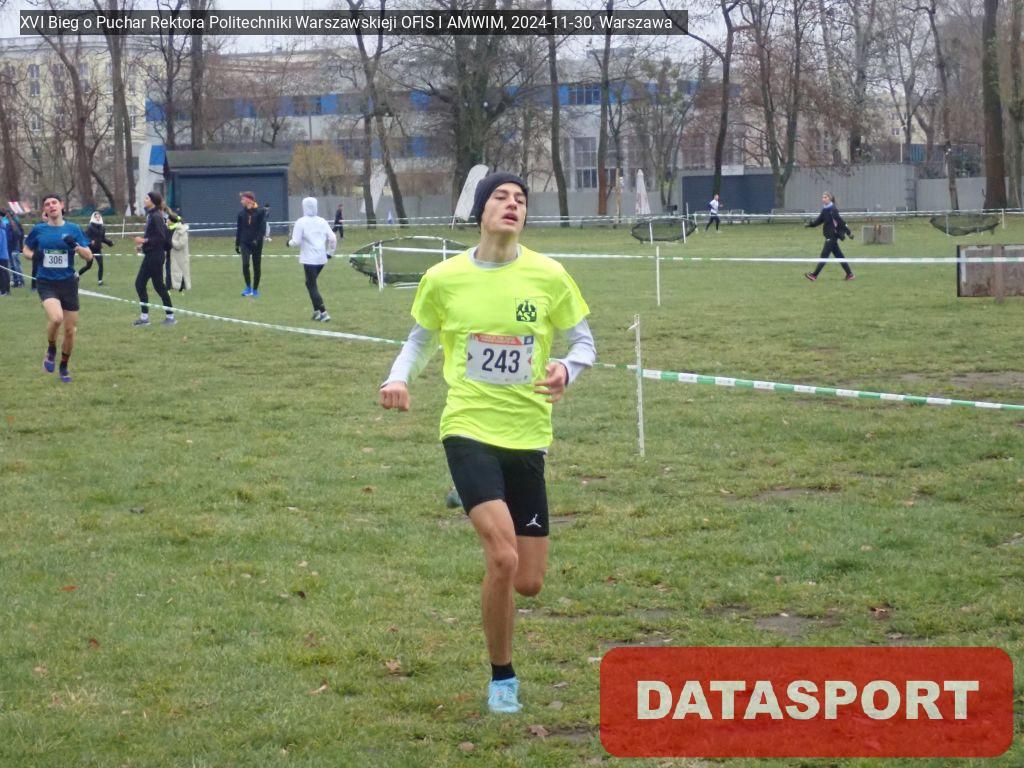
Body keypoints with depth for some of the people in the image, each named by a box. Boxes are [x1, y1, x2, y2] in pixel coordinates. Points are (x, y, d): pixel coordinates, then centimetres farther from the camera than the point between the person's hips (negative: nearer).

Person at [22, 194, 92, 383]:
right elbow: (26, 250, 15)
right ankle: (51, 350, 1)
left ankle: (64, 367, 29)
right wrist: (33, 256, -9)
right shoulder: (38, 230, 0)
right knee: (56, 317, -29)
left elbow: (89, 256, 0)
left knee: (70, 330, 6)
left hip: (68, 282, 2)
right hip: (46, 282, -2)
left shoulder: (73, 229, 0)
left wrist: (75, 246, -20)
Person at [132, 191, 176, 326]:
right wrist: (143, 242, 10)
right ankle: (144, 316, 14)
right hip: (150, 255, 10)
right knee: (139, 284, 9)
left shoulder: (156, 217, -17)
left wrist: (145, 240, -22)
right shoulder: (150, 215, 11)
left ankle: (170, 316, 9)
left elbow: (161, 237, -22)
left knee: (158, 286, -1)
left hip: (155, 256, -10)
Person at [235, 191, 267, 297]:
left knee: (256, 267, 5)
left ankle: (255, 290, 17)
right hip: (245, 243, 2)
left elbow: (263, 228, -10)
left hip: (256, 243, -2)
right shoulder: (242, 213, 4)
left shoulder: (260, 212, -6)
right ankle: (248, 287, -3)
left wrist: (257, 239, -22)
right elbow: (239, 229, 11)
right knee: (245, 264, -16)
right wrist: (237, 244, 10)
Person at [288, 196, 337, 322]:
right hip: (321, 258, 5)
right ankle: (317, 311, 18)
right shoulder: (322, 221, 7)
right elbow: (332, 238, 4)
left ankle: (323, 313, -11)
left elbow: (296, 242, -11)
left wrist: (289, 242, 10)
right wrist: (330, 252, 17)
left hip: (309, 259, -5)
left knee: (312, 286, 0)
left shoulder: (301, 222, -8)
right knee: (311, 283, 22)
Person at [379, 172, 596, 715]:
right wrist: (398, 378, -6)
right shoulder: (443, 279, -3)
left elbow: (583, 342, 6)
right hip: (468, 429, -2)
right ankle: (502, 677, 2)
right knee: (503, 557, -21)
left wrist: (566, 370, -17)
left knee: (529, 582, 4)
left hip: (527, 436, 2)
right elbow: (421, 338, 14)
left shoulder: (548, 276, -4)